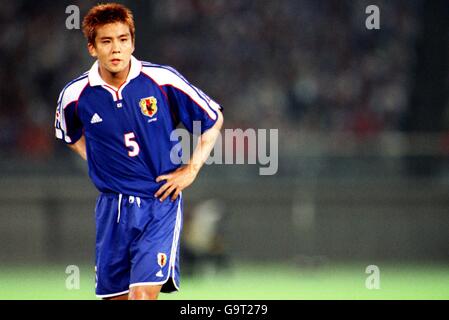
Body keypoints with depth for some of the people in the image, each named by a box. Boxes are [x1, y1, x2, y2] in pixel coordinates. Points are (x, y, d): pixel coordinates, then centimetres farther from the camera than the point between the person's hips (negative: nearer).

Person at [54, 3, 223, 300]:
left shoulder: (163, 80, -10)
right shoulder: (76, 95, -5)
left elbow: (213, 118, 5)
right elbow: (71, 135, 21)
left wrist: (191, 169, -1)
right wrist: (100, 163, 8)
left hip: (161, 201, -3)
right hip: (112, 208, 3)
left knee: (143, 294, -18)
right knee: (114, 295, 8)